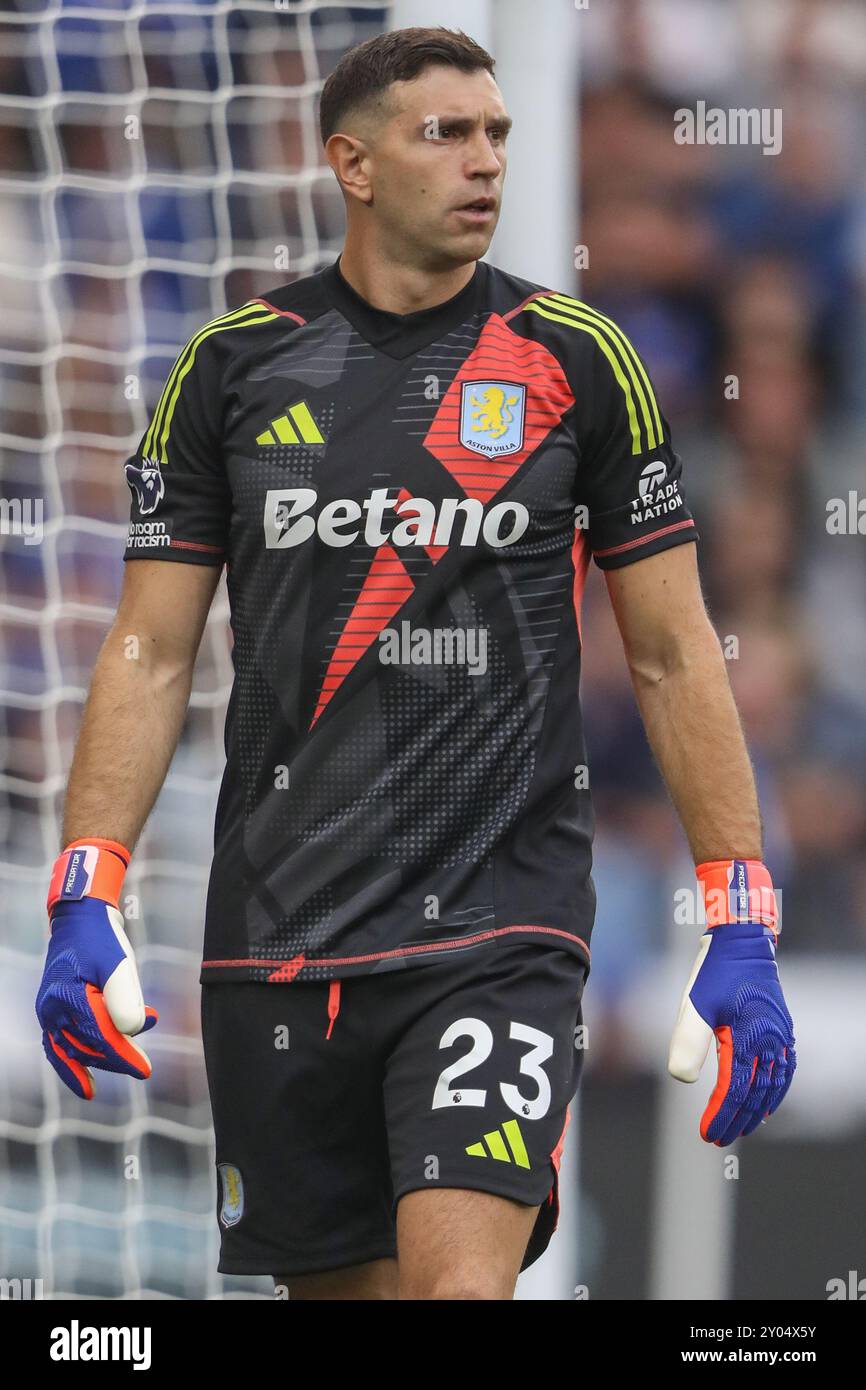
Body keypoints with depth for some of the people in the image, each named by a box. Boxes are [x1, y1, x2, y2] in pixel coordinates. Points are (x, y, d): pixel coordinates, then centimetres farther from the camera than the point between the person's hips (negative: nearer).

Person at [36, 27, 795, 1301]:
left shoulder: (578, 359, 3)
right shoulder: (233, 365, 5)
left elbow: (673, 656, 5)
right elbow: (152, 653, 6)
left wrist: (742, 932, 0)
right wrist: (86, 896, -5)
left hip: (500, 925, -2)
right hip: (276, 943, 2)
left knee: (462, 1285, -20)